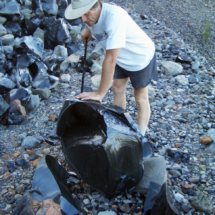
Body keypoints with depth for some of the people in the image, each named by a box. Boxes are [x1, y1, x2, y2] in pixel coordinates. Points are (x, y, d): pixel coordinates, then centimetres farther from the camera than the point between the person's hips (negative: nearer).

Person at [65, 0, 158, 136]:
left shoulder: (114, 16, -40)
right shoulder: (91, 16, -17)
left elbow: (110, 60, -42)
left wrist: (100, 93, -39)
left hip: (141, 57, -7)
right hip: (122, 58, 7)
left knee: (141, 99, 4)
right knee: (118, 90, 16)